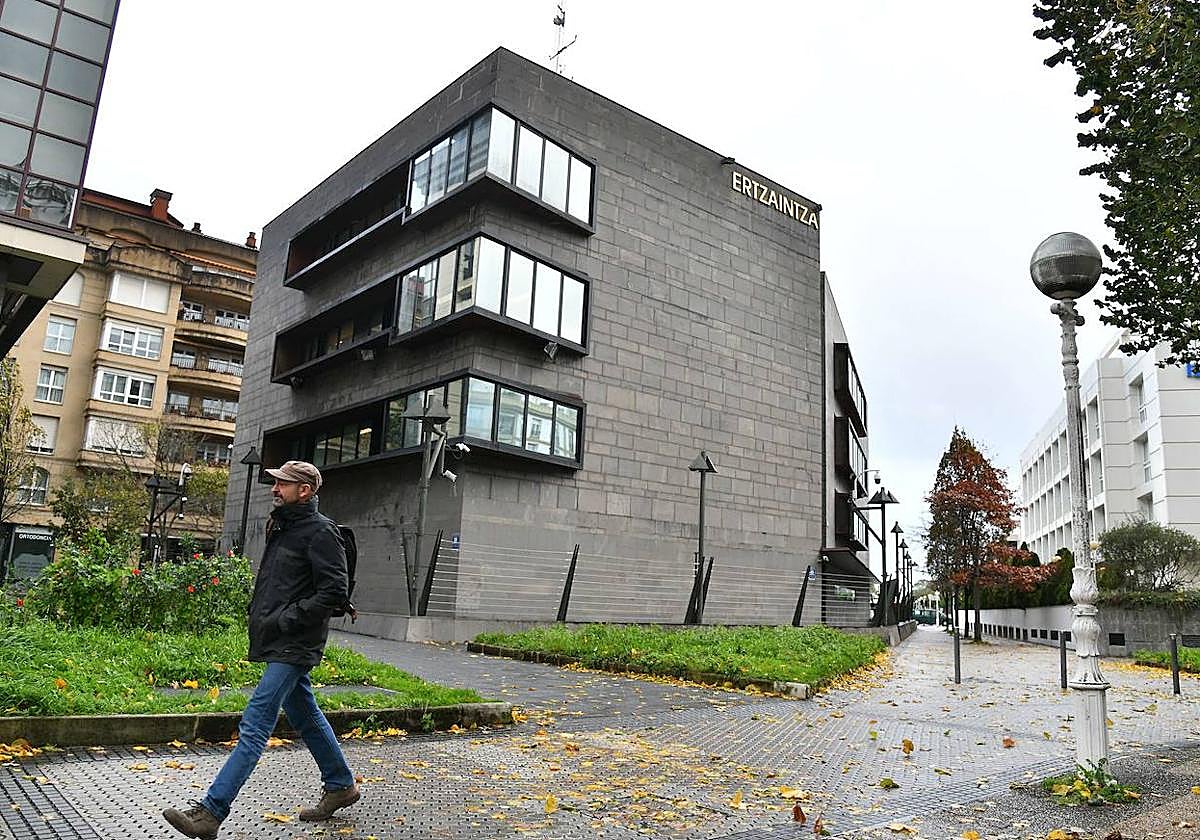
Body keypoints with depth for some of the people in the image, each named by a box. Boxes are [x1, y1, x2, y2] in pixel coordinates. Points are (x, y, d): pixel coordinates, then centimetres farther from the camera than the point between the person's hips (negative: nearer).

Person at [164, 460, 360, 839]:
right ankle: (341, 785, 32)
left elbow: (335, 590, -20)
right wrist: (259, 617, 12)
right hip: (278, 643, 10)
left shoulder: (320, 531, -14)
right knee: (305, 718, 18)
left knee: (254, 726, -8)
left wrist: (288, 619, -19)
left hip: (292, 647, -10)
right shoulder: (281, 528, 15)